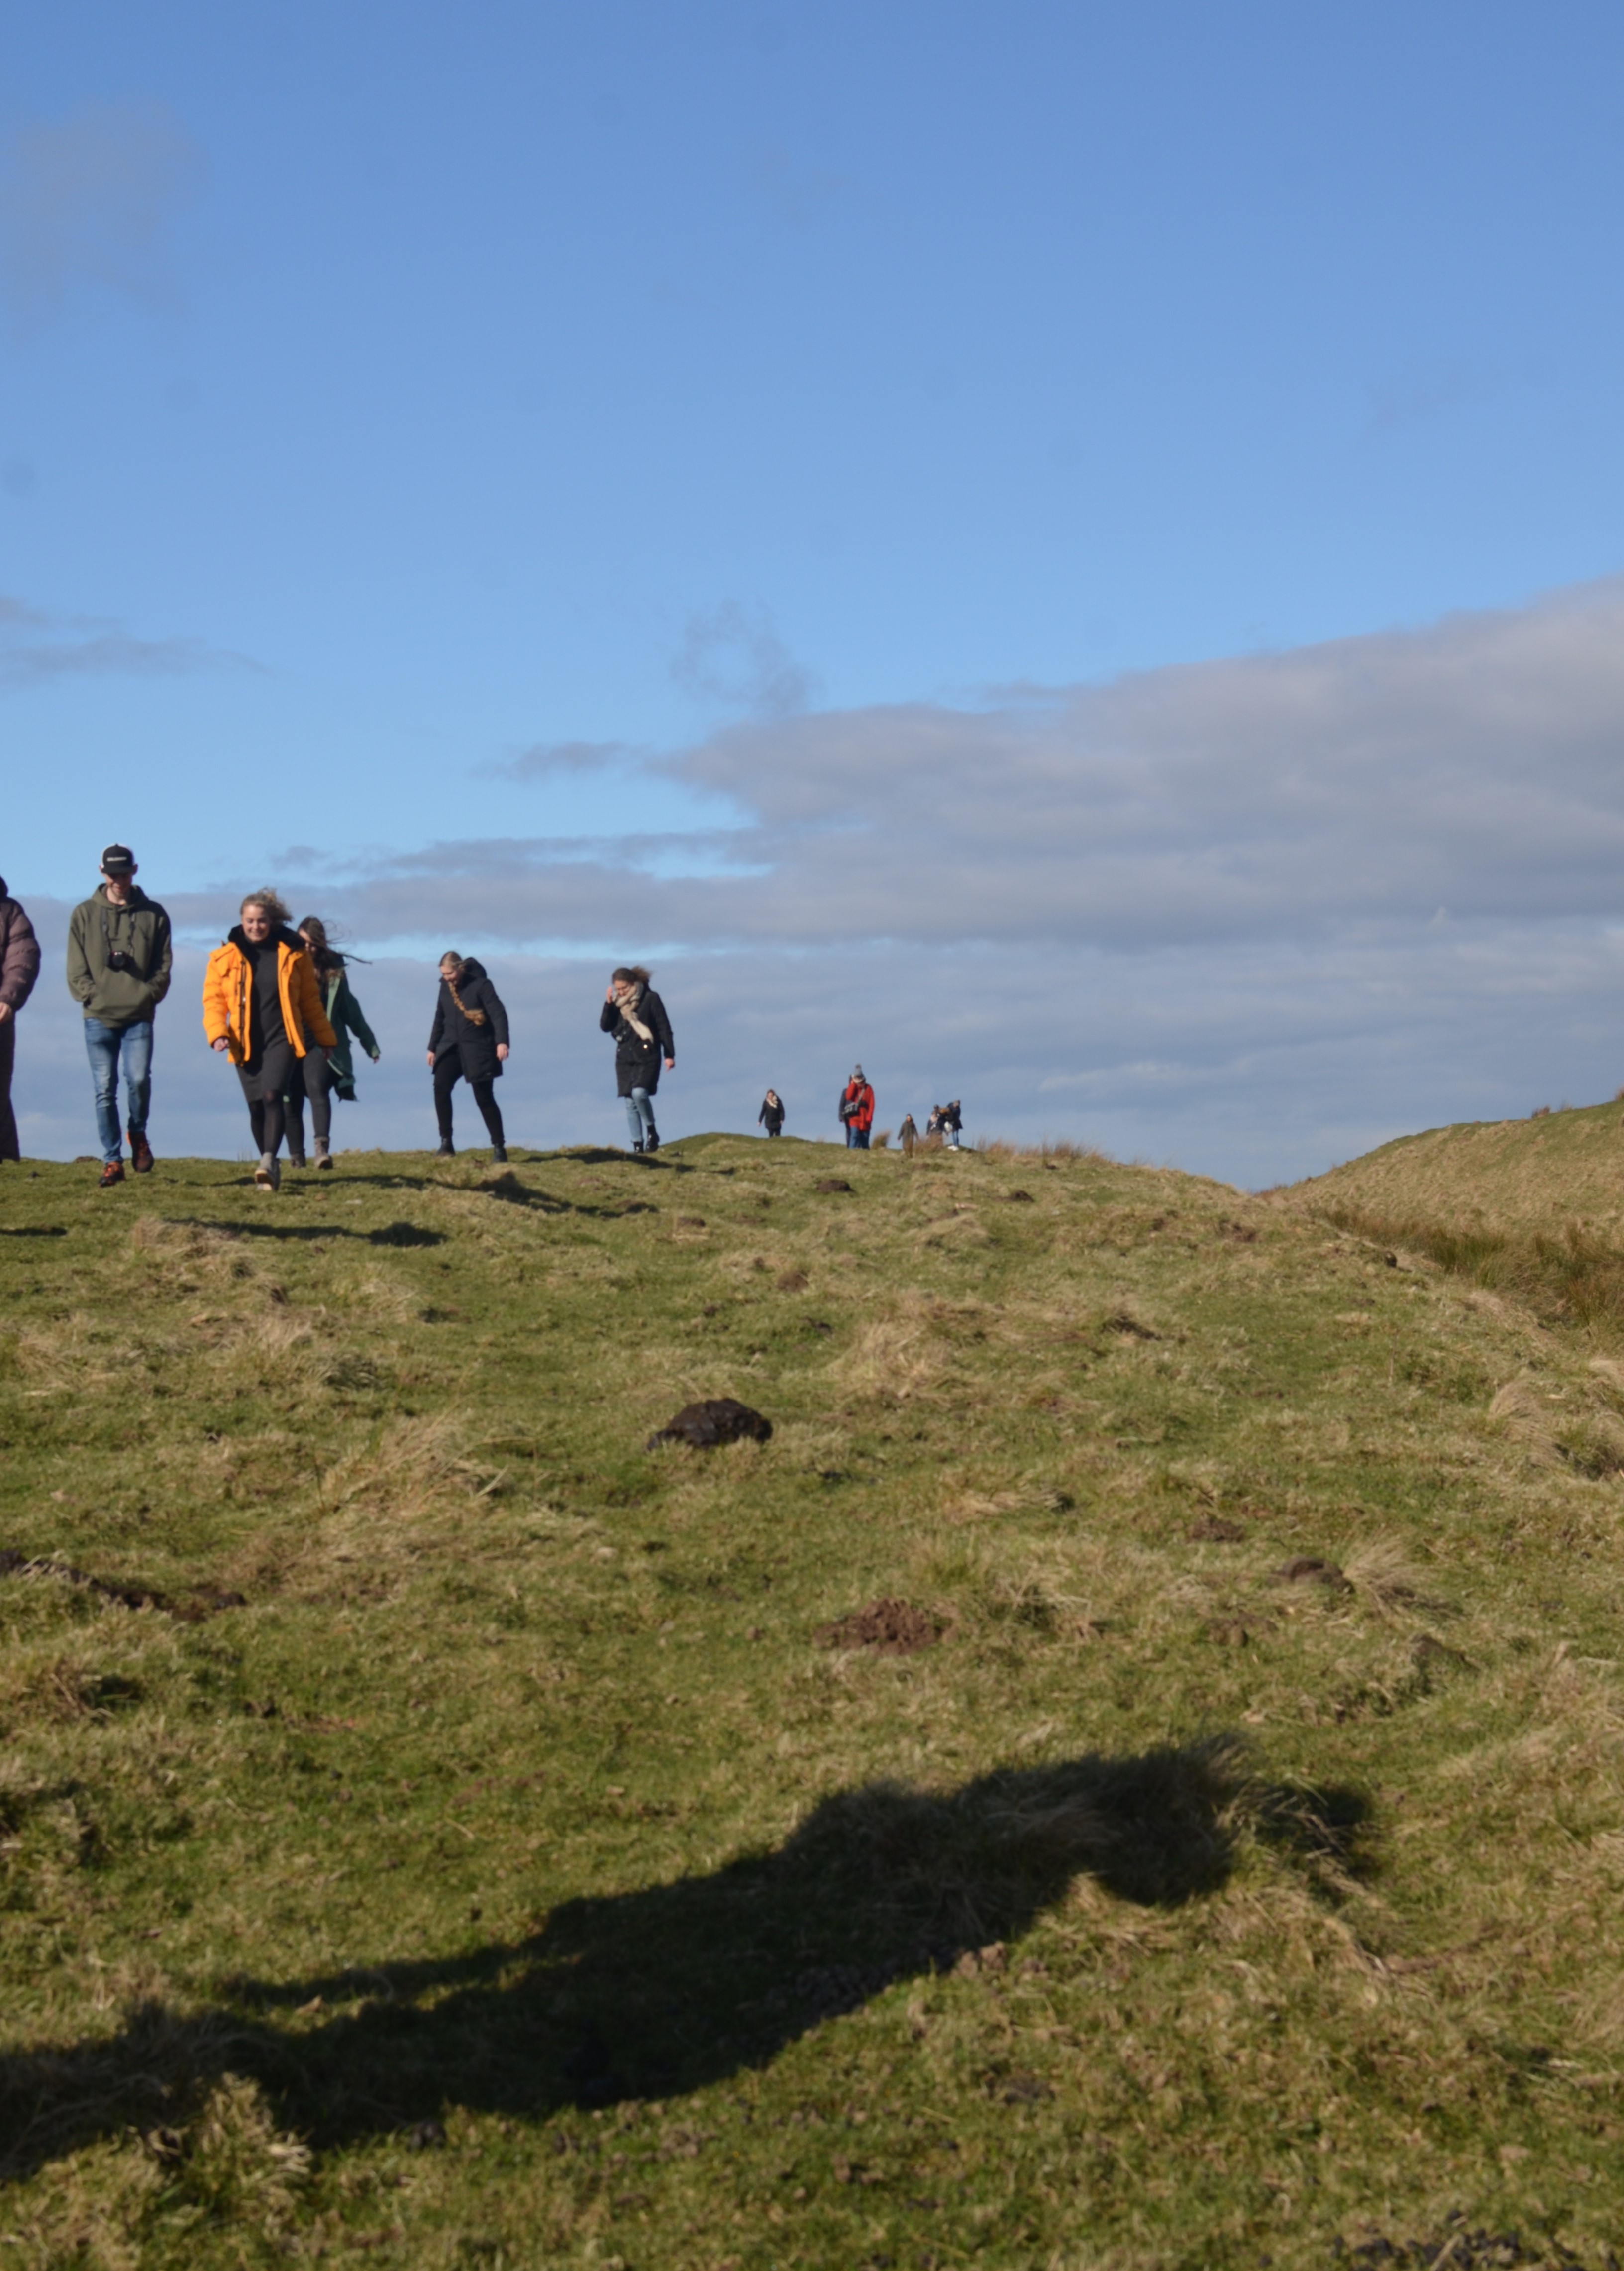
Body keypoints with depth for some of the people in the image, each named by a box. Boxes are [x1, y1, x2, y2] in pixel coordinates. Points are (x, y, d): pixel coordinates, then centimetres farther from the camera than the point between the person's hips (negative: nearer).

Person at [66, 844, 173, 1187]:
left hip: (139, 1017, -1)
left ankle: (138, 1134, 12)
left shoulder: (153, 915, 9)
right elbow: (76, 969, 6)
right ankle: (112, 1161, 5)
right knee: (105, 1089, -1)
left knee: (139, 1078, -16)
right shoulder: (85, 914, 9)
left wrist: (148, 996, -5)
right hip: (98, 1018, 1)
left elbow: (163, 966, 8)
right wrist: (92, 996, -7)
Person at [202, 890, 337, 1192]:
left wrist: (326, 1038, 13)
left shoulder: (292, 952, 4)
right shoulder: (225, 957, 4)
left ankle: (268, 1161, -28)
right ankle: (270, 1166, 21)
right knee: (256, 1106, 6)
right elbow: (213, 999, 3)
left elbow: (310, 1000, 9)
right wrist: (218, 1033, -14)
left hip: (282, 1039, -2)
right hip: (245, 1043, 2)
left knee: (272, 1095, -21)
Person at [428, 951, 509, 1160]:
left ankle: (499, 1147, 3)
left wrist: (502, 1042, -32)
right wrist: (433, 1047, 19)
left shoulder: (481, 985, -12)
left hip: (477, 1049, -5)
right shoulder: (446, 986, 6)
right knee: (441, 1088, -12)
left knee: (484, 1098, -6)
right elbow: (440, 1018, 17)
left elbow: (498, 1014, -19)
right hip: (451, 1047, 5)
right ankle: (446, 1143, -5)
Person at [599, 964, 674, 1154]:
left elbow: (664, 1028, -6)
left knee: (640, 1093, -25)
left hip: (647, 1056, -5)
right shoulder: (618, 1002, 8)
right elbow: (605, 1027, 6)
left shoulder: (650, 999, -7)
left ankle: (652, 1131, -5)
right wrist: (608, 1005, -8)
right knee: (631, 1103, 3)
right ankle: (638, 1145, 8)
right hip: (625, 1058, 5)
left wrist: (669, 1054, -9)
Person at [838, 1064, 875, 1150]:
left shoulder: (868, 1088, 5)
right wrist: (853, 1084, -8)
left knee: (865, 1143, 7)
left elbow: (871, 1104, 1)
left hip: (865, 1120, 1)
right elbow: (849, 1097, -15)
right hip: (854, 1119, -1)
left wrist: (869, 1117, -9)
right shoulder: (852, 1088, 7)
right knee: (854, 1137, -18)